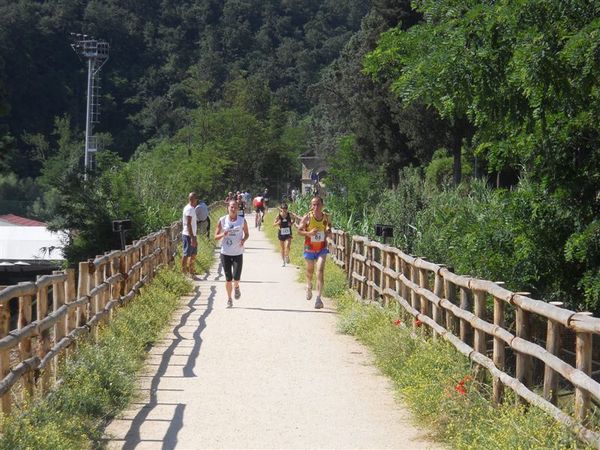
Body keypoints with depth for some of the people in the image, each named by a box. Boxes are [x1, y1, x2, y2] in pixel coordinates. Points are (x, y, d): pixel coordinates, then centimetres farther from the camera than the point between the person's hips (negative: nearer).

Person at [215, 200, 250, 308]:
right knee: (228, 278, 2)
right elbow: (216, 236, 3)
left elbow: (247, 234, 13)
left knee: (236, 277, -8)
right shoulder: (222, 220, -1)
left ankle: (236, 287, 28)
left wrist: (243, 240, -9)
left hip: (238, 253, 0)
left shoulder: (242, 221, 0)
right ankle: (229, 299, 19)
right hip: (225, 253, 0)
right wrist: (223, 235, -18)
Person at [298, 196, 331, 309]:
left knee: (320, 271, -16)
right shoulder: (307, 218, -13)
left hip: (322, 248, 0)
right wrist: (309, 233, -25)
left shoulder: (326, 217, -6)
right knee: (310, 270, 18)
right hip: (309, 248, 0)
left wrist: (328, 231, -10)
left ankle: (318, 298, -19)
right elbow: (299, 231, -6)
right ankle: (309, 287, 52)